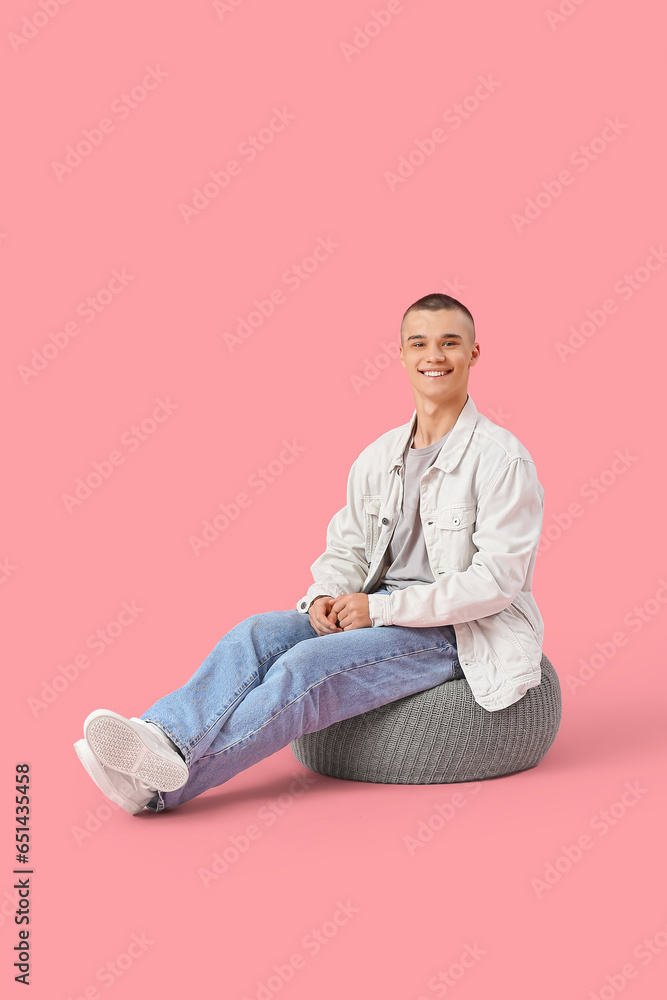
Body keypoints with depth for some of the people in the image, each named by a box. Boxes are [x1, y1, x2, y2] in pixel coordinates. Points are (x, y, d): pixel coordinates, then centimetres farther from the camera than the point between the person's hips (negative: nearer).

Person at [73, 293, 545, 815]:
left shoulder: (501, 458, -9)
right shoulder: (377, 458, 11)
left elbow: (497, 578, -16)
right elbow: (347, 550, 14)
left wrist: (381, 606, -19)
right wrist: (327, 596, -11)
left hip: (459, 632, -6)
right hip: (380, 615, 6)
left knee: (309, 665, -28)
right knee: (258, 633, -19)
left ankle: (164, 784, -36)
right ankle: (160, 739, -38)